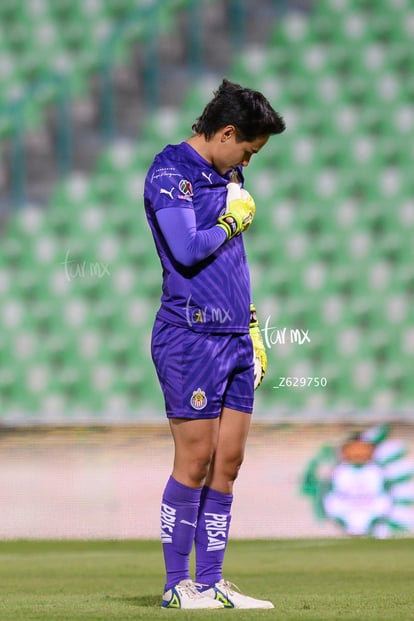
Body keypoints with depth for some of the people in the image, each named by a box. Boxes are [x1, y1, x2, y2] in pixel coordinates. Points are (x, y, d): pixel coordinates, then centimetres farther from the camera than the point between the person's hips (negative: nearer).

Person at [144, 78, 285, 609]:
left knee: (227, 464, 6)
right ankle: (176, 585, 2)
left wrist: (251, 327, 23)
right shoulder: (169, 173, -8)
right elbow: (187, 250, -21)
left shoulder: (227, 176, 19)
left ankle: (211, 584, 10)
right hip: (190, 334, -8)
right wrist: (233, 221, -5)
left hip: (234, 337, 8)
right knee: (195, 463, -6)